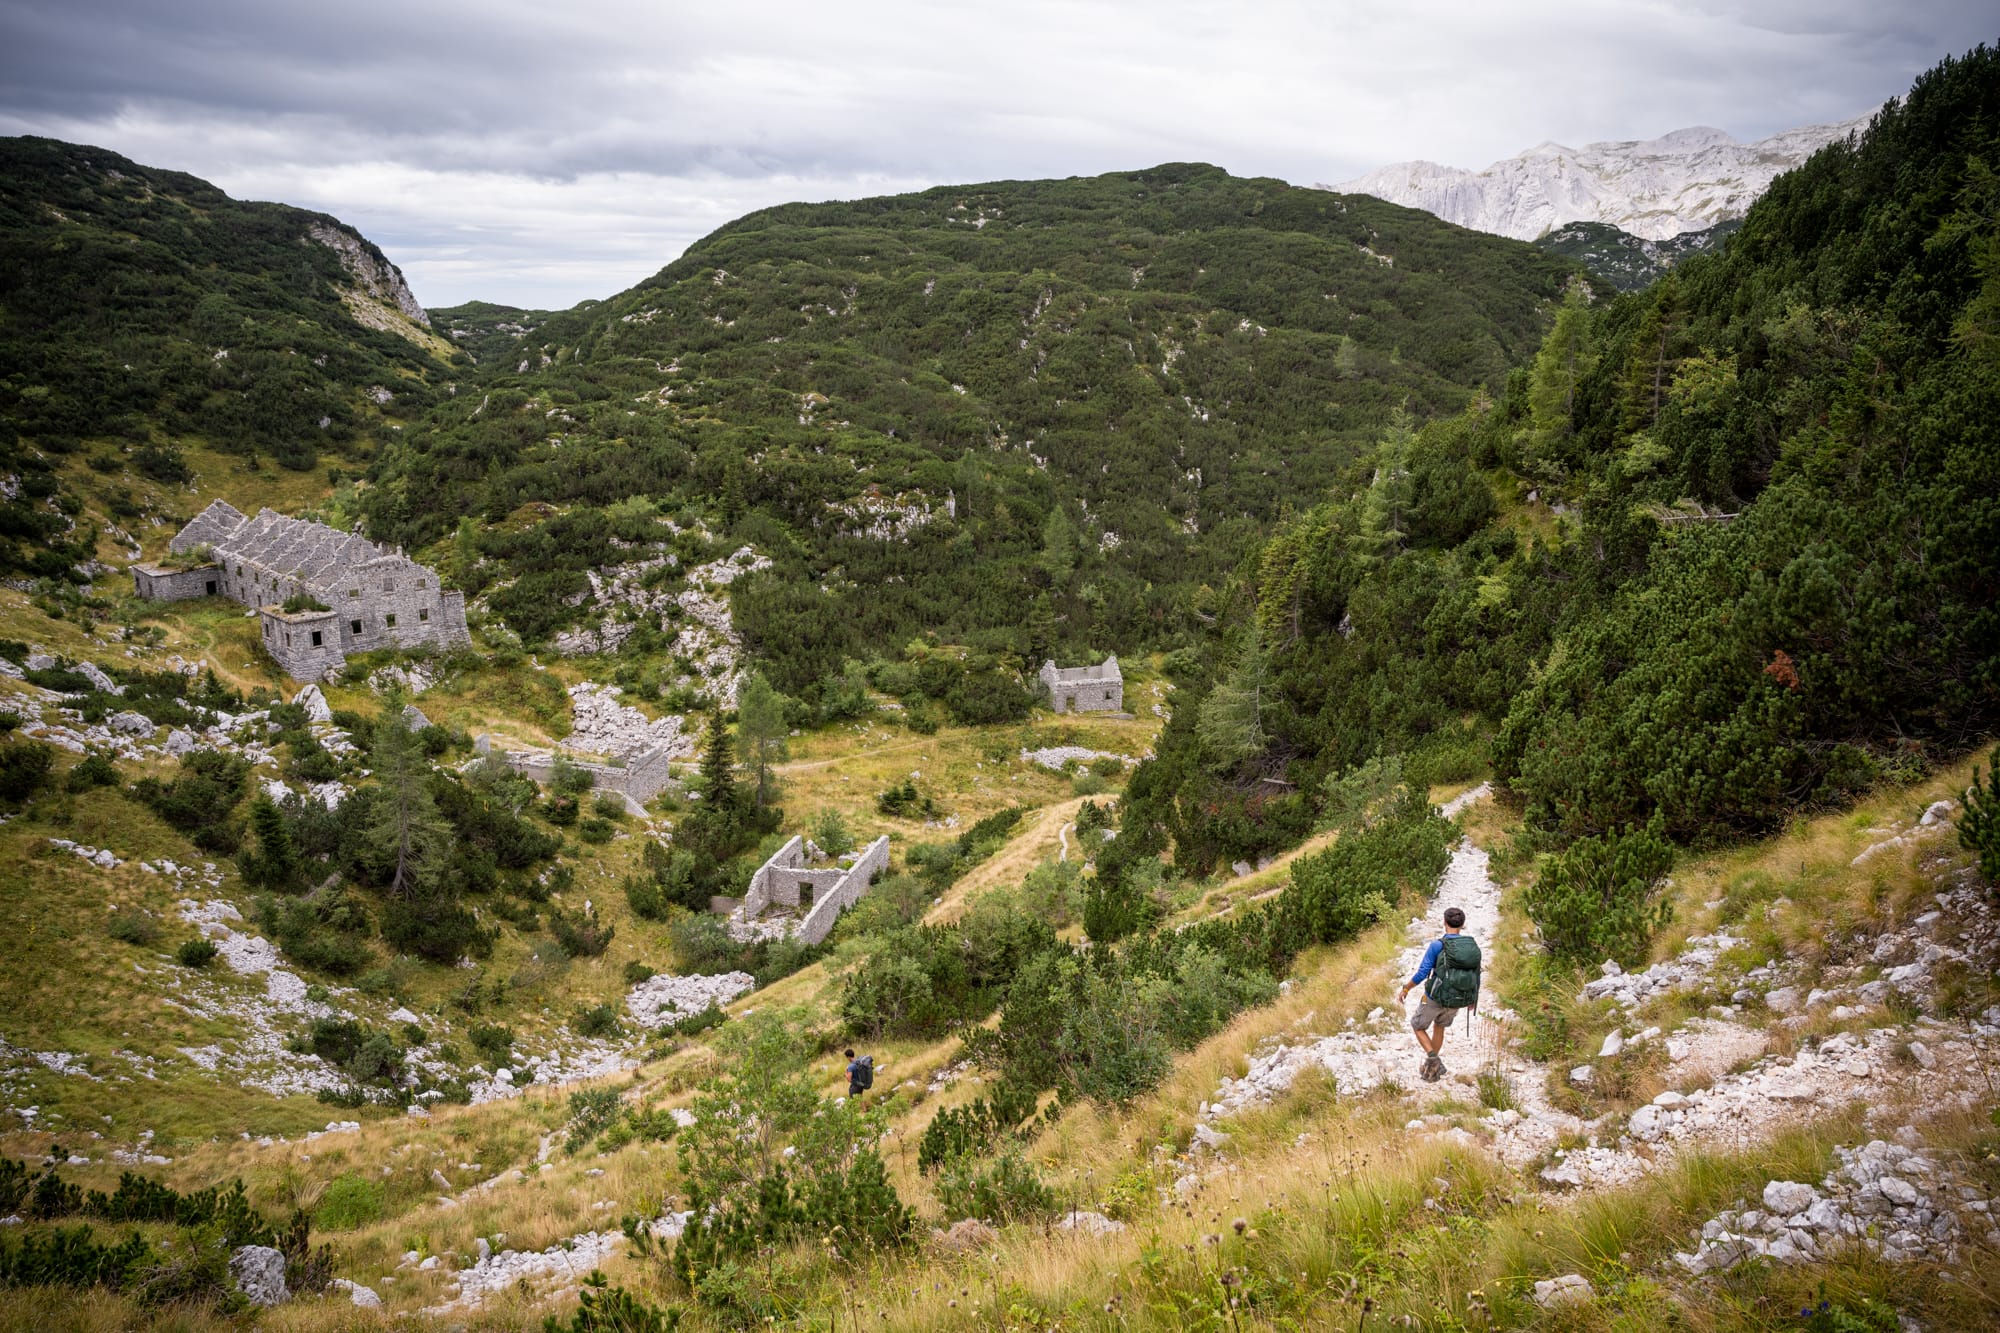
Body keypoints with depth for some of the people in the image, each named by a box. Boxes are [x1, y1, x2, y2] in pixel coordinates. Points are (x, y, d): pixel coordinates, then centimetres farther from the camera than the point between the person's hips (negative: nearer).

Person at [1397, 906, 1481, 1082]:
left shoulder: (1438, 945, -19)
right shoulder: (1473, 946, -5)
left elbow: (1422, 974, -20)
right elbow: (1476, 975, 5)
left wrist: (1405, 989, -5)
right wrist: (1474, 998, 22)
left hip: (1436, 998, -5)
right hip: (1458, 1000, 5)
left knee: (1418, 1025, 19)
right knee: (1439, 1026, 30)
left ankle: (1433, 1059, -2)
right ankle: (1432, 1068, 38)